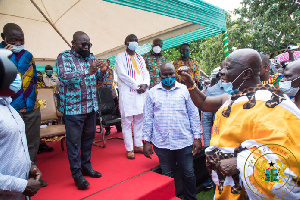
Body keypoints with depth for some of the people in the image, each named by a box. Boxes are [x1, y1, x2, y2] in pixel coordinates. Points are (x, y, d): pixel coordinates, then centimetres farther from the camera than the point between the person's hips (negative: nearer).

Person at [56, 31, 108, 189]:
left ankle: (86, 167, 33)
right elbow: (64, 77, -21)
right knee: (74, 141, 4)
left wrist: (103, 71, -10)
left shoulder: (91, 58, 11)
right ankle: (77, 174, 18)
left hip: (91, 107, 6)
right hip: (73, 109, -5)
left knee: (89, 138, 15)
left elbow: (99, 79, 13)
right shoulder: (64, 57, -6)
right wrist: (87, 72, -31)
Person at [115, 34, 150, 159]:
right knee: (127, 122, -2)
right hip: (127, 93, -5)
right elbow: (122, 74, -10)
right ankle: (129, 149, 8)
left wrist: (145, 84, -7)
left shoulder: (140, 58, 20)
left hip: (140, 93, 6)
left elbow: (145, 73, 14)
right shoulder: (120, 57, 2)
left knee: (139, 120, 10)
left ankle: (138, 145, 22)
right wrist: (136, 86, -13)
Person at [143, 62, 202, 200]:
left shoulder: (185, 90, 2)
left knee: (188, 174, 12)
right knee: (167, 176, 14)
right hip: (161, 143, 1)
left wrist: (197, 137, 0)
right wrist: (146, 141, 2)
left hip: (184, 142, 0)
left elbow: (194, 115, 4)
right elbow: (148, 118, 5)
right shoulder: (152, 93, 3)